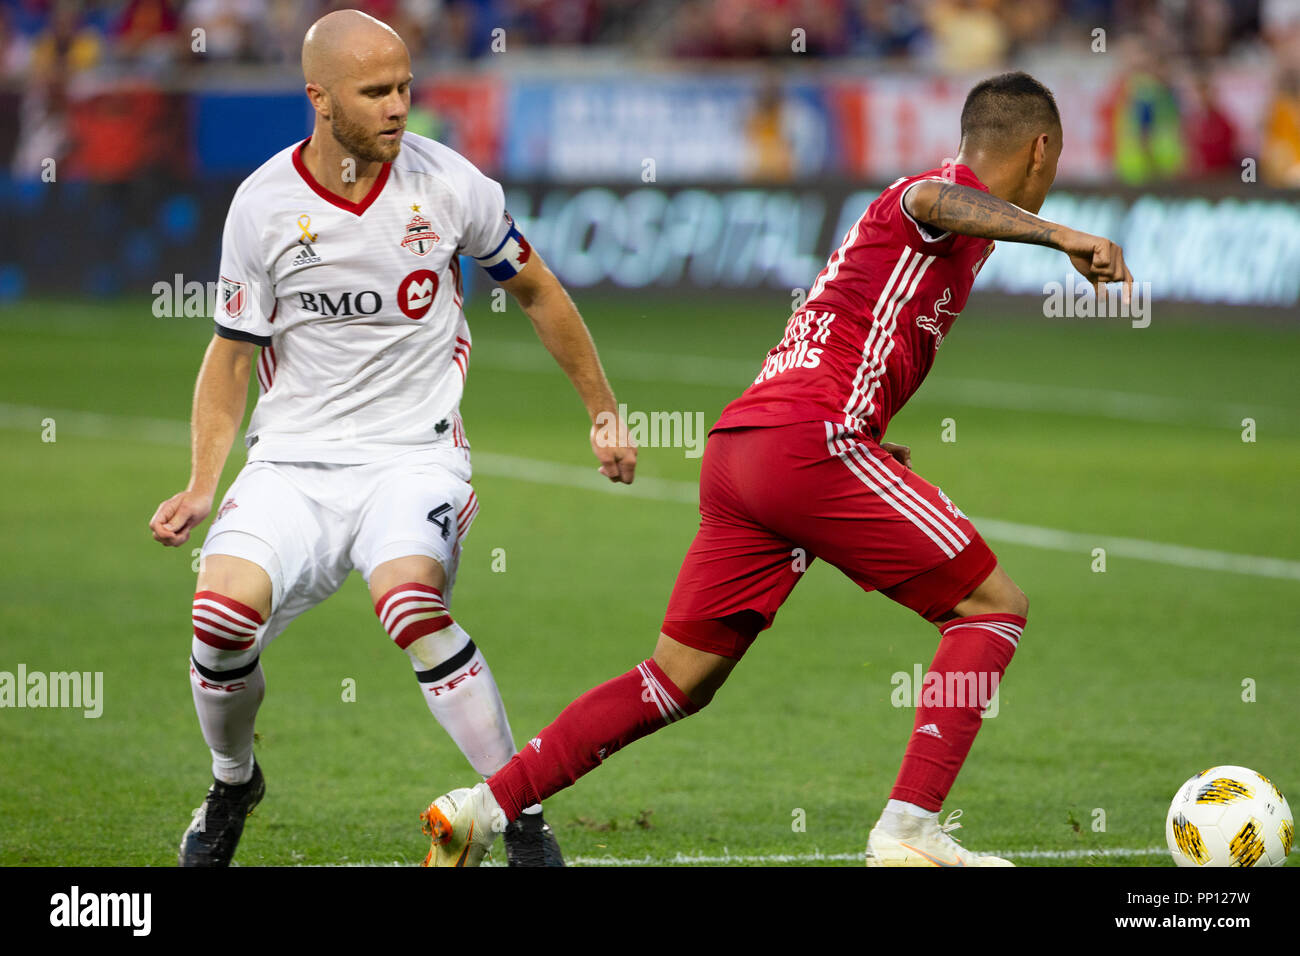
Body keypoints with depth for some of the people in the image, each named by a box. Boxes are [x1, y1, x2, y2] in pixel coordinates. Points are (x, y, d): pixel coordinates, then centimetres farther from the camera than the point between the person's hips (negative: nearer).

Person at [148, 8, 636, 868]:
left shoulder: (448, 184, -4)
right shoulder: (262, 205, -3)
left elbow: (537, 291, 12)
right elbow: (231, 353, 8)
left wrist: (605, 415, 17)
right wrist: (202, 487, -2)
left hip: (414, 455, -2)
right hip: (292, 461, 2)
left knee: (410, 604, -31)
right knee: (224, 610, -22)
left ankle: (525, 818, -19)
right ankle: (233, 784, 11)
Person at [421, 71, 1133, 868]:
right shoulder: (954, 196, 1)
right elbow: (928, 201, -27)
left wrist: (875, 459, 27)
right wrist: (1057, 235, -38)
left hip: (735, 446, 9)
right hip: (811, 442, -9)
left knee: (679, 682, 11)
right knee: (994, 607, -2)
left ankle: (485, 807, 7)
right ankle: (911, 829, -11)